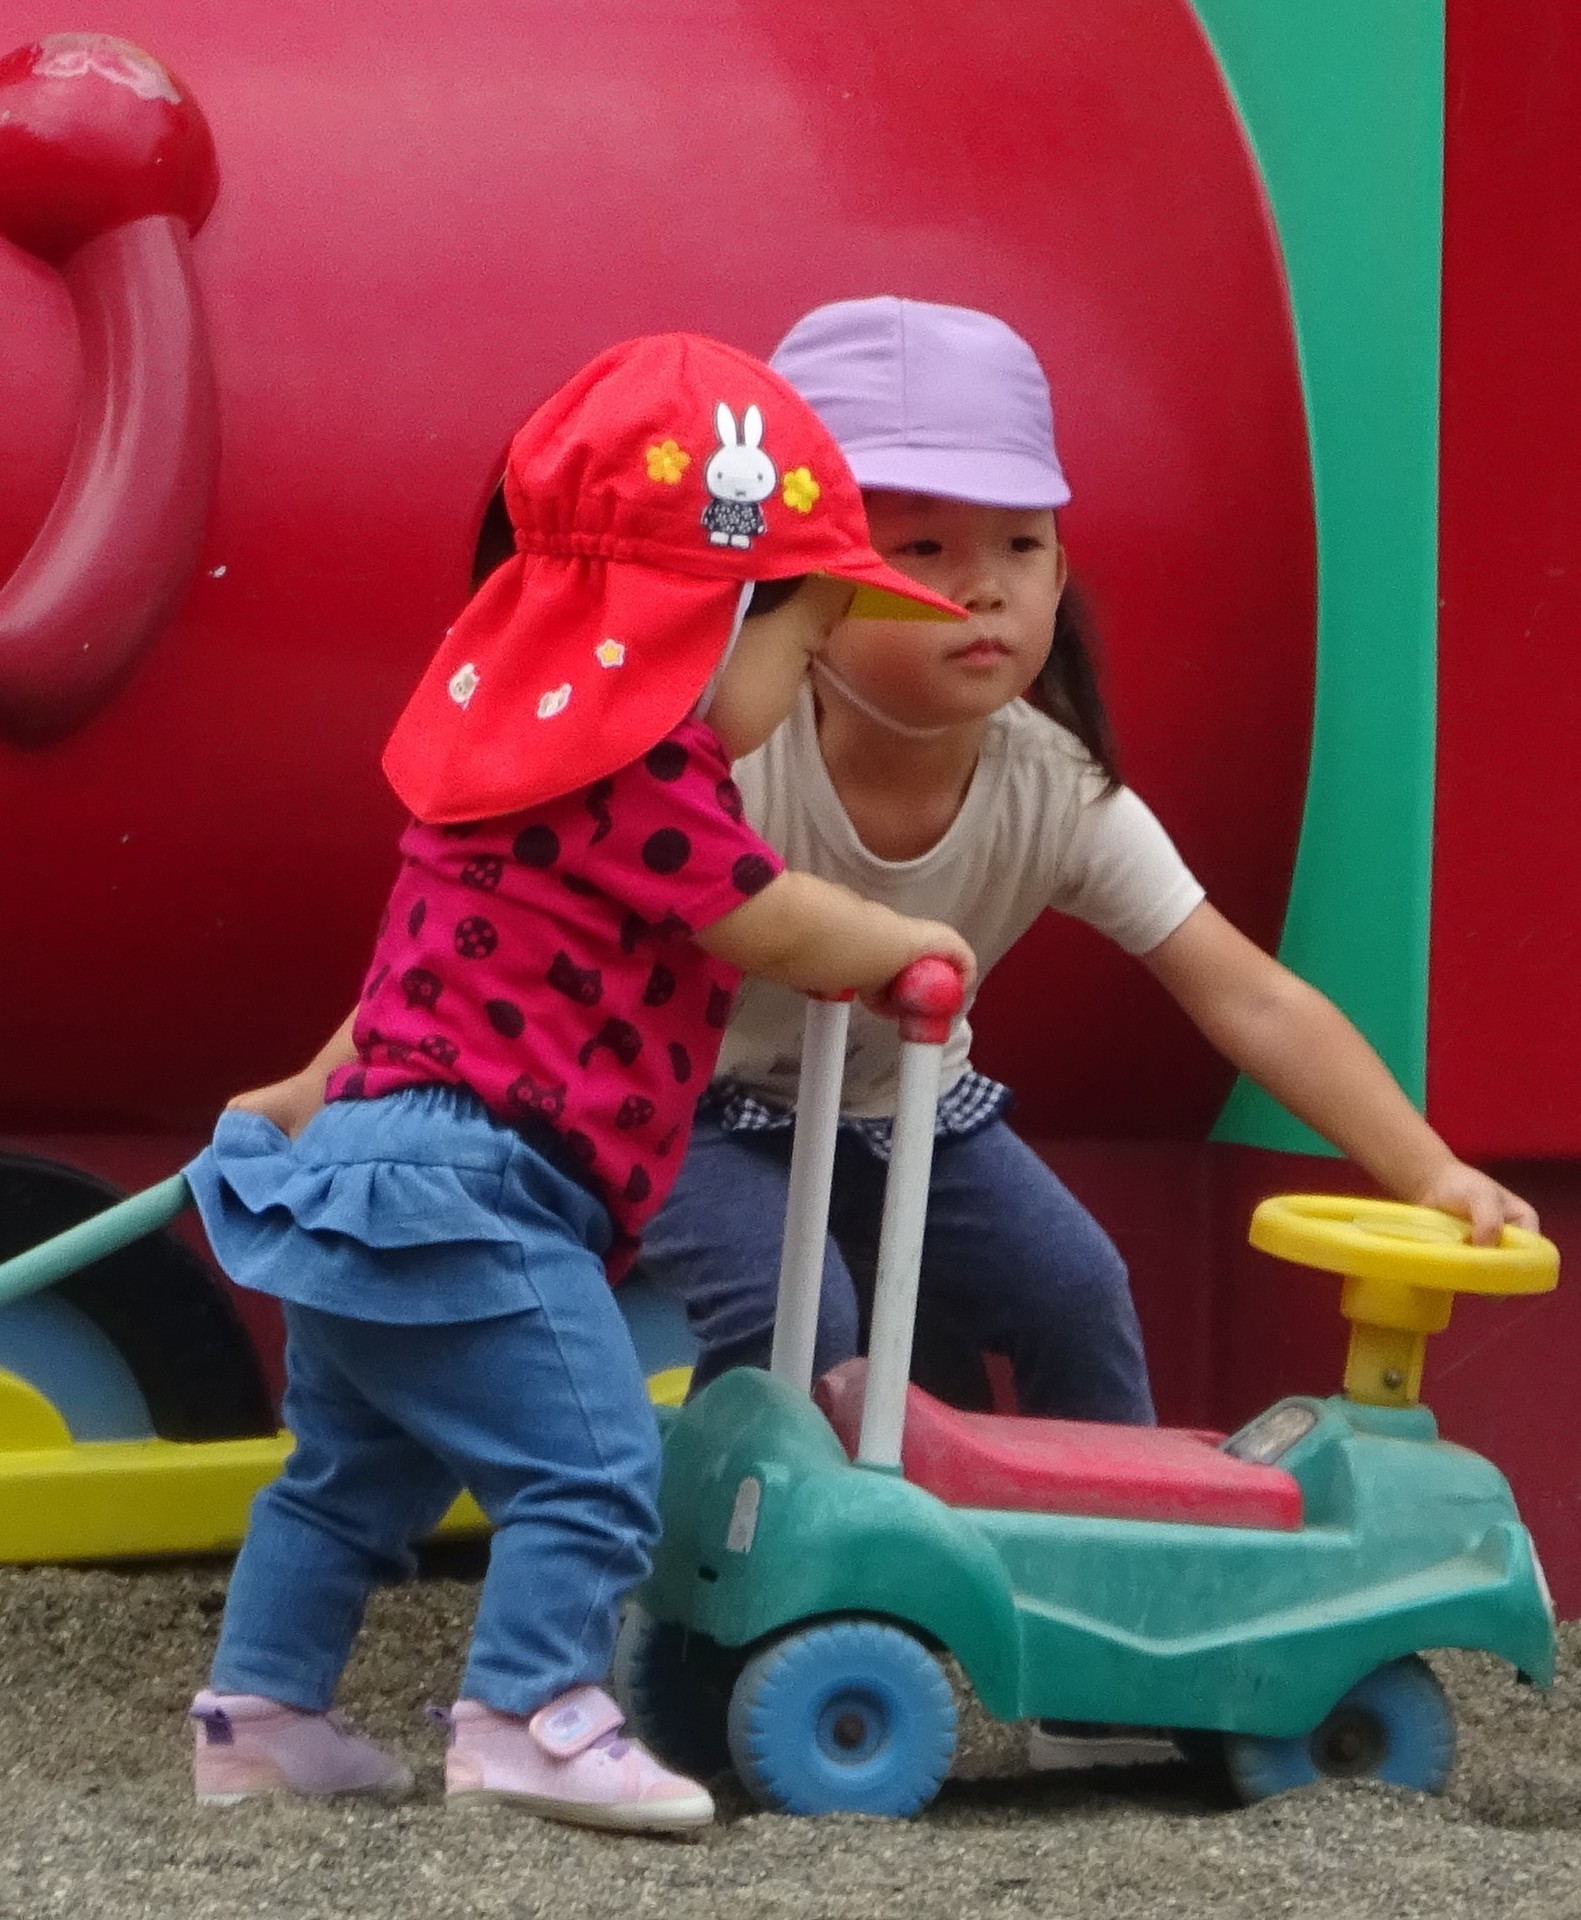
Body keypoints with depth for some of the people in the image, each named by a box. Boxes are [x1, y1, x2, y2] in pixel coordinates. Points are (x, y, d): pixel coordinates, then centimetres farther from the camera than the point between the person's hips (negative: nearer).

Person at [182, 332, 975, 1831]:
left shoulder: (531, 740, 17)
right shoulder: (637, 774, -16)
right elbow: (770, 928, -12)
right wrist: (910, 946, 4)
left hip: (368, 1155, 11)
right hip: (469, 1194, -11)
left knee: (356, 1470, 20)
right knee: (587, 1464, -10)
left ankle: (259, 1709, 26)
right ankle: (527, 1715, -10)